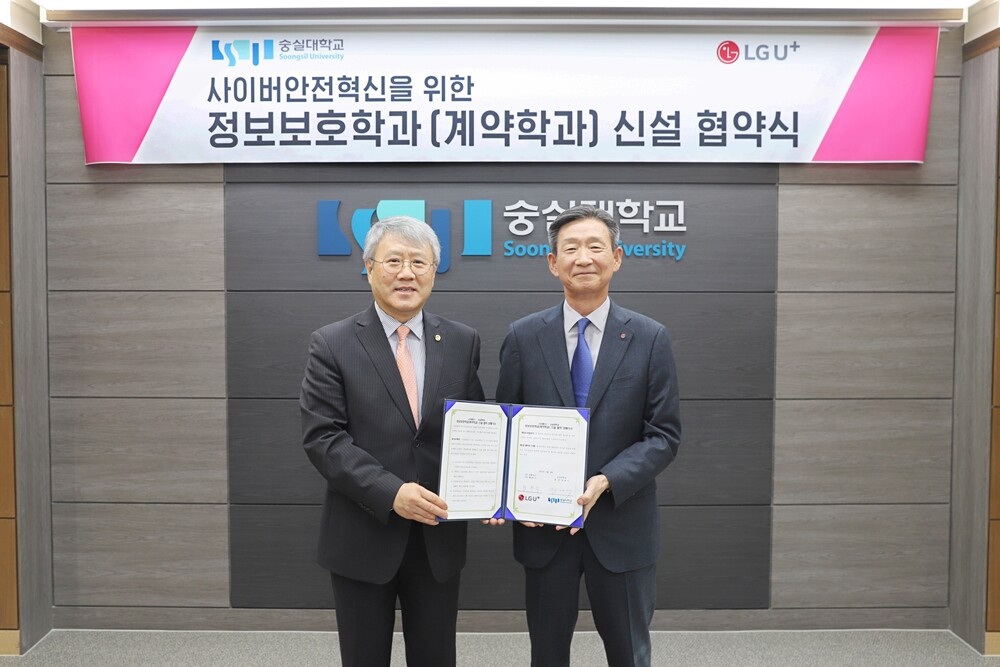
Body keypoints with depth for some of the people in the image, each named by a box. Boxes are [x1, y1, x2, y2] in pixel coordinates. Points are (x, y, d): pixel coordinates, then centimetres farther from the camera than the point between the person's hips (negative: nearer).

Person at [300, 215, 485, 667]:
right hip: (362, 538, -2)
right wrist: (390, 492, -22)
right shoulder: (332, 345, -5)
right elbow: (322, 437, -11)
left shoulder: (462, 342, 3)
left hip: (440, 537, 2)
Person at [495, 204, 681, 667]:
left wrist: (605, 482, -19)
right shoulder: (524, 337, 0)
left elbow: (664, 434, -5)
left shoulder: (650, 339, -3)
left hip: (621, 522, 0)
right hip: (543, 524, 1)